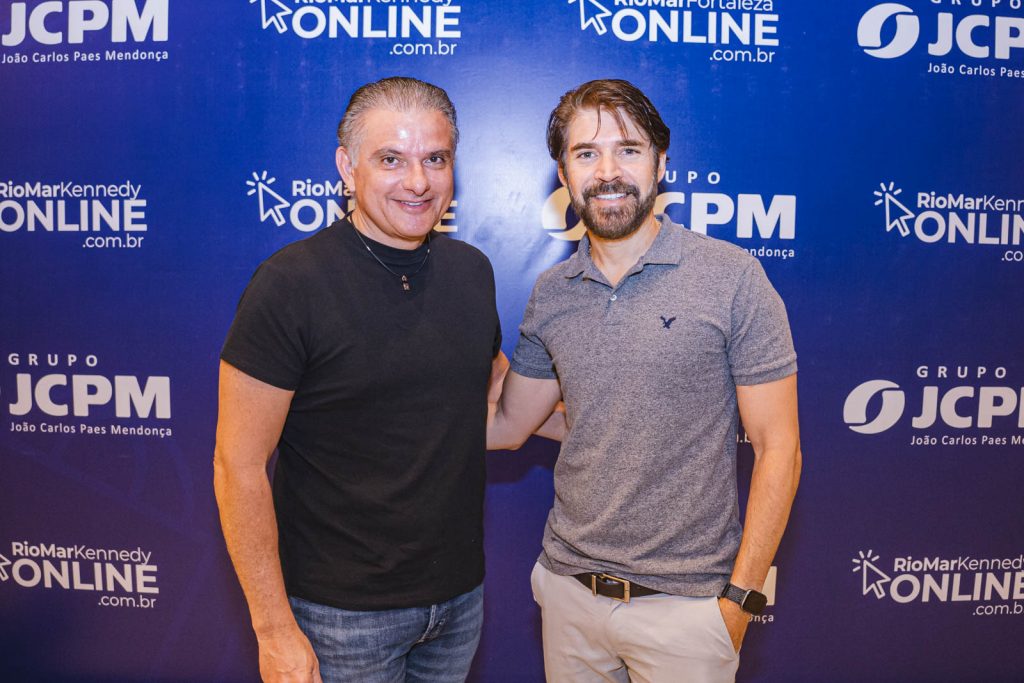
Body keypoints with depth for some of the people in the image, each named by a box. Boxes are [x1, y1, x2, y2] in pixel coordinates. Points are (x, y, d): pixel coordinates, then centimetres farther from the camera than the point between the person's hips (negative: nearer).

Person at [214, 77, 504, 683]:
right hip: (343, 610, -5)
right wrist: (275, 630, -14)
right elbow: (239, 467, -15)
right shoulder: (292, 283, -17)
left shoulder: (472, 270, 0)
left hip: (462, 594, 5)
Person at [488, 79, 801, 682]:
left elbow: (778, 451, -9)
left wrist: (740, 595, -10)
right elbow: (507, 427, 9)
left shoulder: (732, 277, -12)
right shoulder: (551, 294, 1)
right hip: (568, 584, 4)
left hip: (684, 604, -3)